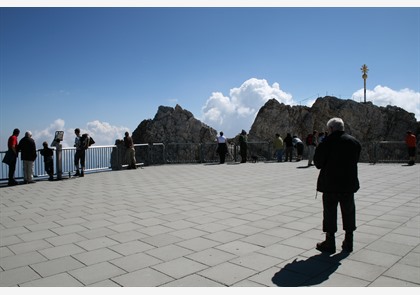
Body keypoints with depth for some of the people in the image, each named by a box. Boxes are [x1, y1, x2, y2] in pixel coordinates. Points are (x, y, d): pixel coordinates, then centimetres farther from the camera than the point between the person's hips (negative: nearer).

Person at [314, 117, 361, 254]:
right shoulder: (354, 141, 4)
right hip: (349, 183, 5)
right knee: (348, 211, 14)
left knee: (330, 212, 4)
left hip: (330, 183, -5)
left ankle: (330, 243, 11)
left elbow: (318, 162, -9)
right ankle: (348, 242, 23)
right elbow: (355, 160, 11)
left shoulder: (328, 142, -12)